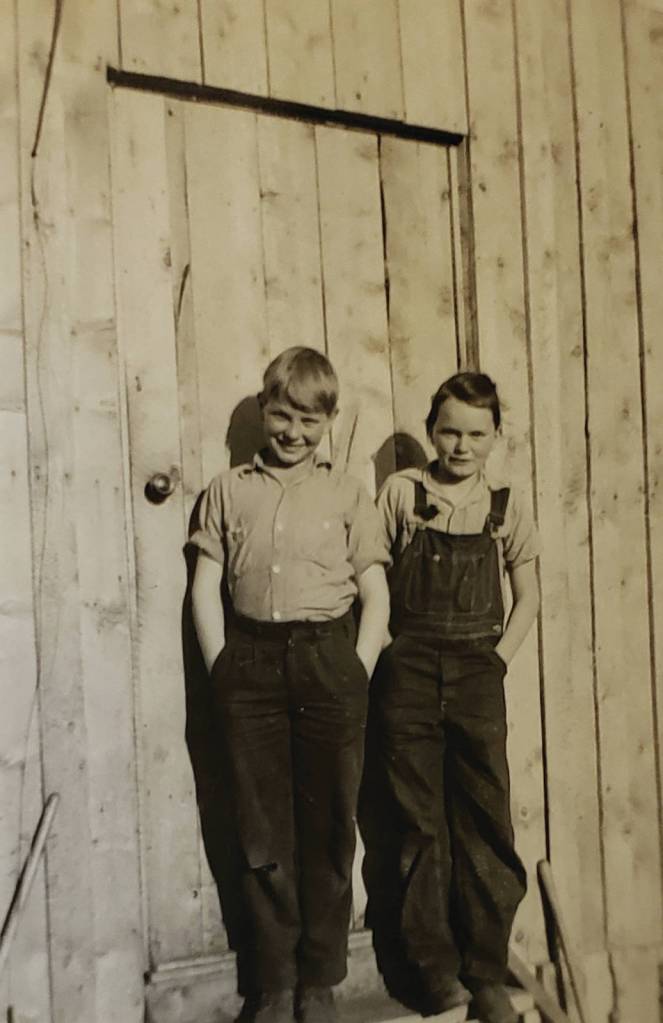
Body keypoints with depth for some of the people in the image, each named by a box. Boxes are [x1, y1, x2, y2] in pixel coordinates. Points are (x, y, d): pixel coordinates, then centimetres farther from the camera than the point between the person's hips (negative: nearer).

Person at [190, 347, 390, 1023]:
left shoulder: (346, 494, 7)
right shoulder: (228, 490, 10)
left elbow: (375, 594, 5)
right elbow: (204, 588, 7)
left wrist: (357, 673, -4)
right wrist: (222, 668, -2)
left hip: (328, 658, 0)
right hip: (250, 663, 1)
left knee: (329, 828, 9)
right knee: (263, 833, 11)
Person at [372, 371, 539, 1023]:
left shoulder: (506, 506, 8)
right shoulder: (401, 492, 3)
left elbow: (528, 596, 12)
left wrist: (499, 658, 1)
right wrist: (384, 656, -3)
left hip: (477, 671, 1)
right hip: (410, 669, -1)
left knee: (485, 822, 5)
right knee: (419, 823, 7)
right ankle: (436, 969, 24)